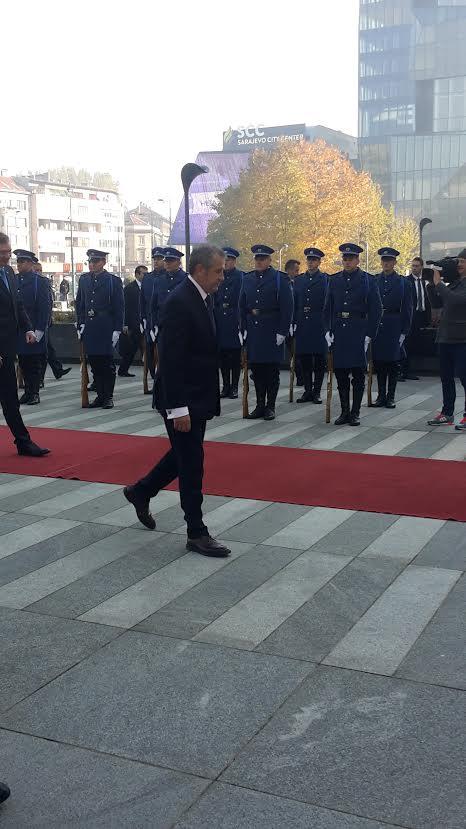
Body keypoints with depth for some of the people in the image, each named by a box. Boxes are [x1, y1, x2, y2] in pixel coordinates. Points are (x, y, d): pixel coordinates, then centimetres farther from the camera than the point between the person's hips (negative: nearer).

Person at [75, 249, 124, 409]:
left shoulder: (113, 280, -2)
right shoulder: (84, 279, 11)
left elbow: (119, 307, -4)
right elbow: (79, 304, 15)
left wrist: (117, 330, -9)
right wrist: (80, 324, 6)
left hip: (106, 329, -4)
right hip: (89, 328, 5)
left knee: (107, 363, 1)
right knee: (94, 363, 7)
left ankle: (108, 397, 9)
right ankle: (100, 395, 15)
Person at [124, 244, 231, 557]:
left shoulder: (203, 298, 10)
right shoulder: (179, 302, -20)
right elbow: (170, 360, -23)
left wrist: (211, 397, 16)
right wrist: (177, 408, -24)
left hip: (199, 397, 10)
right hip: (183, 401, -9)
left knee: (185, 456, 21)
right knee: (191, 463, 0)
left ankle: (141, 492, 40)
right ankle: (197, 533, 11)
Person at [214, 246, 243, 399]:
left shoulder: (241, 277, -3)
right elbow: (214, 299, 12)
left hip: (235, 321, -4)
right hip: (220, 322, 4)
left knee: (235, 356, 1)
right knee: (223, 356, 7)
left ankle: (234, 387, 8)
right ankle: (226, 386, 15)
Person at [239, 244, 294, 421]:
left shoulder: (280, 279, -3)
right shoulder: (247, 279, 11)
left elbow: (287, 307, -7)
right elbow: (242, 306, 14)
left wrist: (282, 331, -12)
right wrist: (242, 329, 7)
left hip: (272, 331, -4)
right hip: (253, 330, 4)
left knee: (272, 370, 1)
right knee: (256, 369, 7)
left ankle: (270, 407, 9)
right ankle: (259, 405, 16)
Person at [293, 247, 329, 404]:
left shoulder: (326, 280, 1)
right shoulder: (299, 281, 13)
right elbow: (294, 304, 12)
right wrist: (293, 323, 5)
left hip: (319, 326, -4)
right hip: (302, 326, 4)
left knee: (319, 360, 1)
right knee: (304, 359, 6)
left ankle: (316, 391, 9)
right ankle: (308, 391, 14)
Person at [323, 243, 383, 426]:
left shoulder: (368, 280, 0)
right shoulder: (334, 280, 10)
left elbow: (376, 310, -2)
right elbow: (327, 308, 11)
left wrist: (369, 335, -8)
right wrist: (327, 331, 1)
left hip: (359, 333, -3)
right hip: (338, 333, 3)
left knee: (358, 374, 1)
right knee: (340, 373, 6)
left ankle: (355, 413, 9)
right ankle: (344, 411, 16)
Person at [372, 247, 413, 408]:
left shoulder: (403, 282, 2)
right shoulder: (373, 281, 8)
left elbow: (407, 309, 1)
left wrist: (404, 331, -5)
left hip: (394, 327, -2)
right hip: (376, 327, 2)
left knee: (393, 362, 1)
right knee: (378, 362, 5)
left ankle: (391, 397, 9)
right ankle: (381, 395, 13)